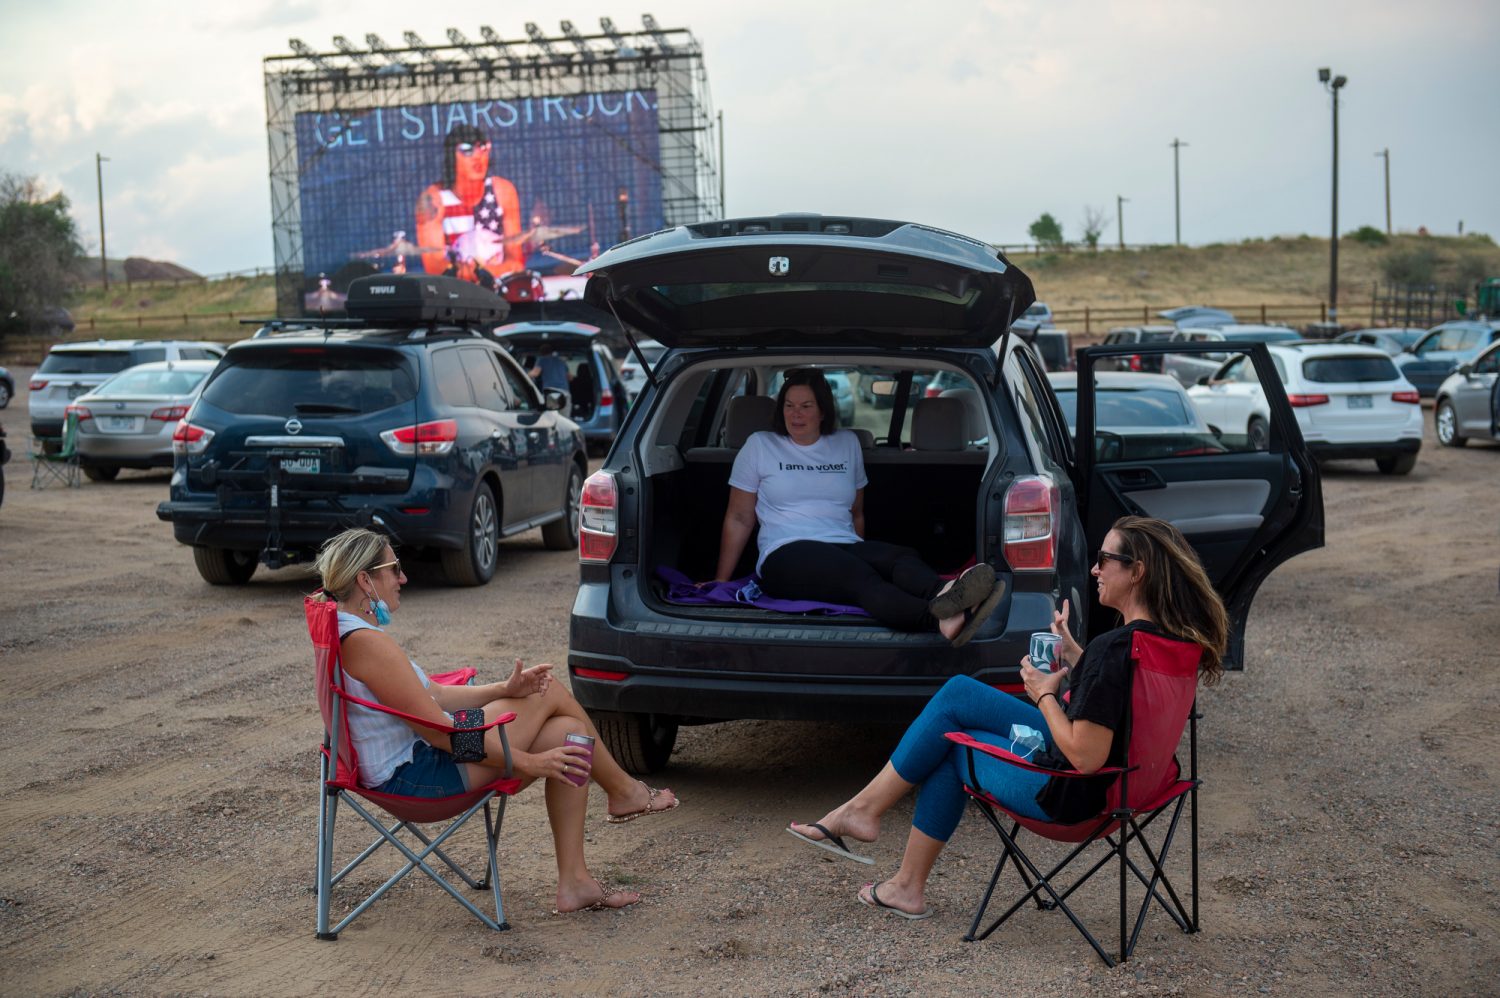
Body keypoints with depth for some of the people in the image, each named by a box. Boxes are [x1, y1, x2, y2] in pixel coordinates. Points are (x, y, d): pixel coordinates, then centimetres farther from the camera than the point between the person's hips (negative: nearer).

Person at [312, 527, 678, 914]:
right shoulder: (366, 643, -24)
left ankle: (574, 882, 7)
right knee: (550, 693, -4)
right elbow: (439, 731, -23)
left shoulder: (345, 632, 10)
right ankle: (624, 791, 18)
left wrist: (505, 689, 0)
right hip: (417, 777, -10)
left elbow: (431, 695, 13)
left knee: (567, 731, 2)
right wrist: (529, 762, -16)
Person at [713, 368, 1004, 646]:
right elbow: (739, 519, 12)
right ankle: (940, 618, -69)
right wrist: (720, 582, 8)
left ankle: (944, 596, -68)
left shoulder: (847, 444, 21)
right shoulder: (759, 446, 12)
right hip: (786, 555, -5)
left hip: (847, 549, 5)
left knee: (902, 558, -32)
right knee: (858, 575, -39)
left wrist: (862, 555, 21)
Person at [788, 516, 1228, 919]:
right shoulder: (1170, 635, -1)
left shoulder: (1114, 649, -29)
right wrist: (1071, 651, 5)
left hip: (1067, 794, -9)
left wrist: (1044, 694, -14)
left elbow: (1085, 757, -29)